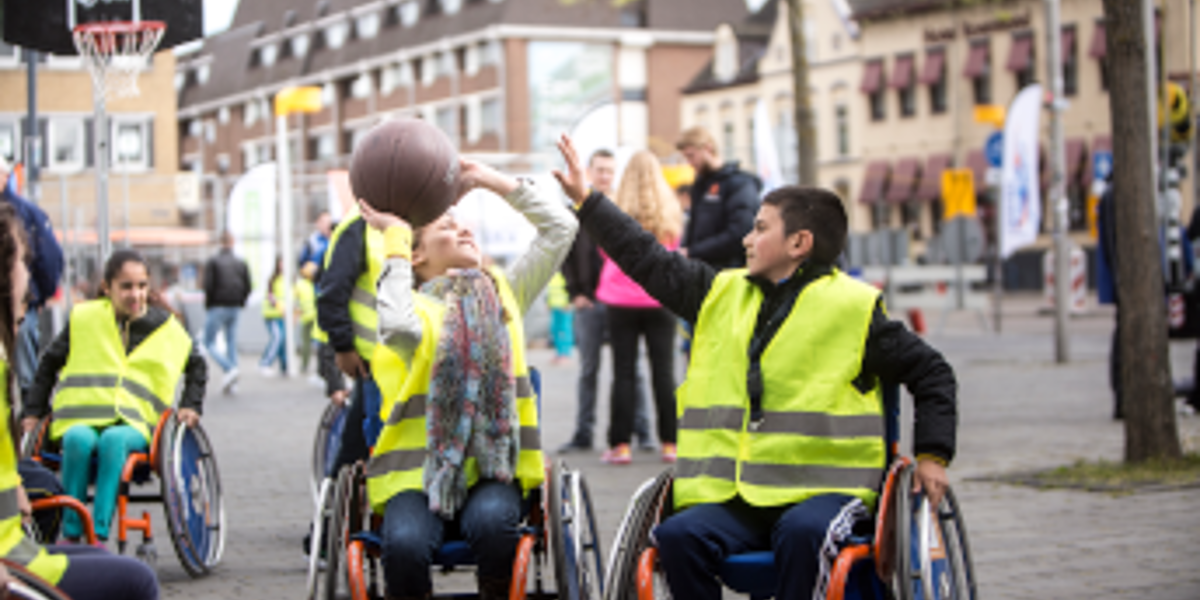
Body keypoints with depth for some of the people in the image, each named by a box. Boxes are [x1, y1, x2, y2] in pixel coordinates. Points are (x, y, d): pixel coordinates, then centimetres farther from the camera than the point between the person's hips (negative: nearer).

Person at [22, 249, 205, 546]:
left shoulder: (167, 329, 12)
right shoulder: (84, 318, 10)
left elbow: (196, 366, 28)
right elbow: (50, 364, 21)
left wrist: (190, 406, 13)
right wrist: (33, 411, 14)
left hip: (134, 426, 0)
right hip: (81, 418, 0)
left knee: (114, 440, -38)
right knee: (79, 439, -37)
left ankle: (99, 534, -39)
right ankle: (71, 533, -27)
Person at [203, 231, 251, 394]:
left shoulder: (212, 262, -7)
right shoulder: (241, 263, 6)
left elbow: (208, 285, -13)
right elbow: (248, 287, 3)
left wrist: (208, 305, 0)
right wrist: (240, 303, 15)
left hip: (217, 308, -5)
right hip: (234, 308, 5)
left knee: (209, 343, 1)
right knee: (231, 343, 11)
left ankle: (229, 369, -22)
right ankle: (231, 383, 8)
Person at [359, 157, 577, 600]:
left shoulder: (503, 294, 19)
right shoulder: (419, 306, 8)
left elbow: (560, 227, 16)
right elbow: (400, 327, -18)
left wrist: (493, 181, 15)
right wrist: (396, 239, -5)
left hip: (494, 467, 2)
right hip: (420, 468, -2)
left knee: (493, 523, -32)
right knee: (404, 544, -32)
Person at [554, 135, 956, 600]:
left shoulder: (853, 306, 3)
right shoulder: (723, 294, 16)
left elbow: (931, 373, 10)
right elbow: (649, 261, 23)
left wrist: (931, 455, 2)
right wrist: (585, 200, 23)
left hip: (823, 488, -4)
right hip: (733, 496, 4)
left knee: (802, 533, -36)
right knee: (677, 536, -24)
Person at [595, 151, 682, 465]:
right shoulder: (670, 214, 0)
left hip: (623, 301, -1)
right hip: (660, 300, 2)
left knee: (623, 372, 1)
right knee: (664, 371, 5)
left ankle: (620, 444, 0)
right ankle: (670, 443, 6)